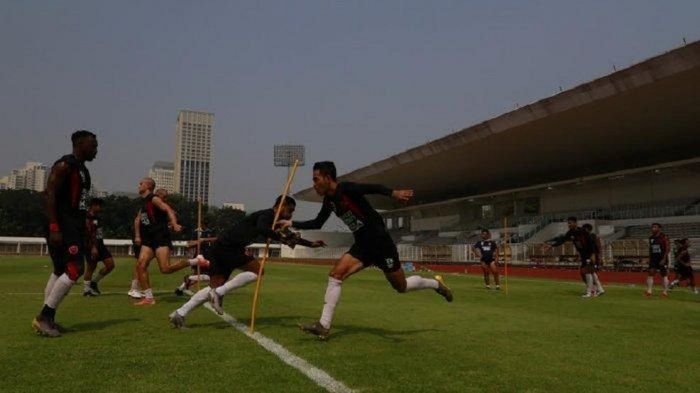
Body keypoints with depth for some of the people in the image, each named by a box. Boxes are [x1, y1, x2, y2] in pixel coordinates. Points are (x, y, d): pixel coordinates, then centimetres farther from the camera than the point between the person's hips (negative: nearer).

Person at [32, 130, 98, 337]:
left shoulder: (83, 170, 19)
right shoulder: (64, 165, -10)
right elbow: (50, 194, -18)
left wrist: (88, 235, 21)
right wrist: (54, 228, -24)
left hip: (75, 228, 10)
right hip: (63, 228, -10)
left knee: (60, 271, 12)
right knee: (74, 270, -14)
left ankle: (46, 319, 19)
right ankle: (43, 316, -7)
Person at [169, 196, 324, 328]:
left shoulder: (274, 221, 20)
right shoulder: (267, 215, -9)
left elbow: (288, 237, 32)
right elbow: (261, 229, -32)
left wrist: (311, 244, 31)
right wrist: (281, 237, -26)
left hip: (220, 248, 9)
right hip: (227, 246, -9)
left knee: (215, 288, 8)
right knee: (256, 270, -10)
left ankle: (180, 313, 6)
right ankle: (219, 293, -10)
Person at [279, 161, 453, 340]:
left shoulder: (345, 189, -20)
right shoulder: (329, 200, 6)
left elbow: (372, 188, -37)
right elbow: (317, 224, 20)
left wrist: (393, 193, -56)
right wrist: (292, 223, 11)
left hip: (380, 242, -7)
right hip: (362, 245, 7)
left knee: (402, 287, 5)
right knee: (336, 274, -10)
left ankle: (436, 283, 33)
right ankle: (324, 326, -8)